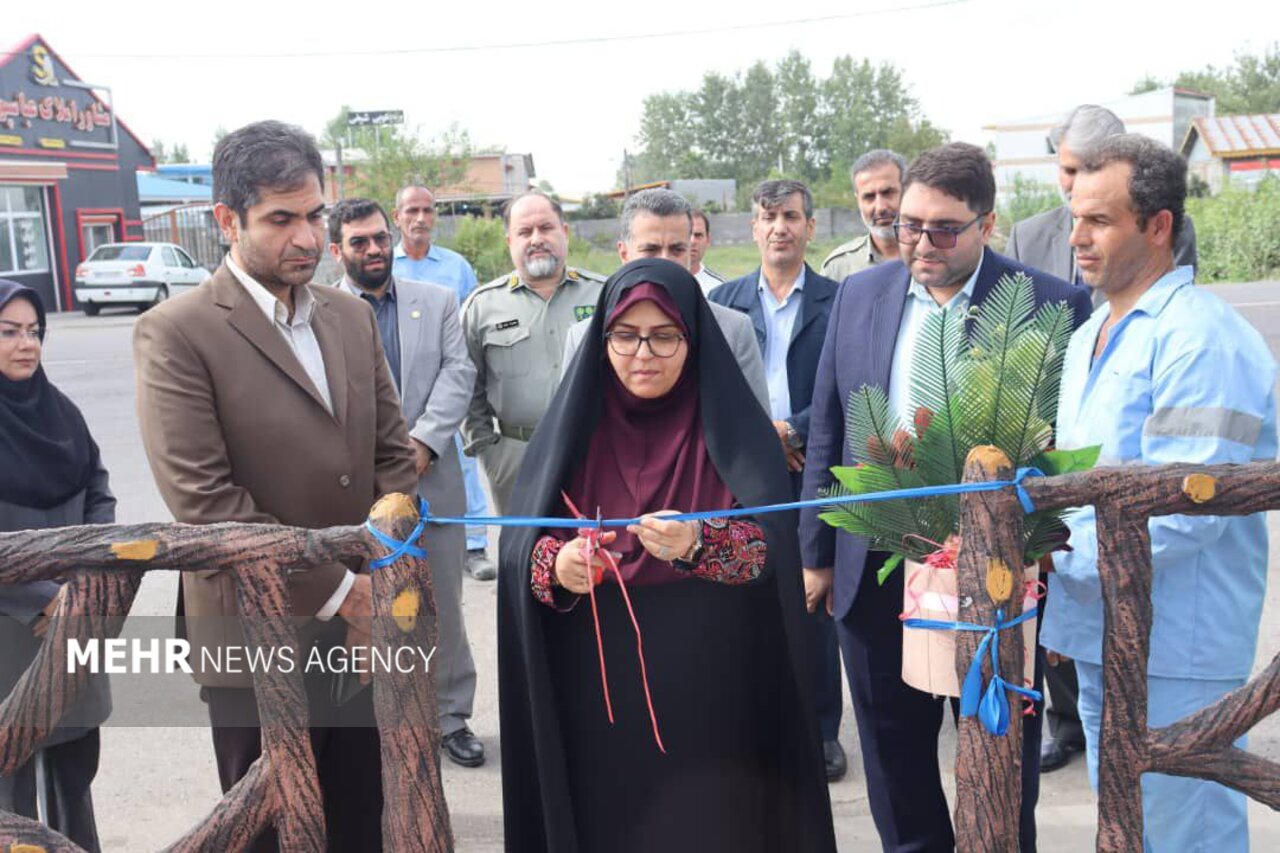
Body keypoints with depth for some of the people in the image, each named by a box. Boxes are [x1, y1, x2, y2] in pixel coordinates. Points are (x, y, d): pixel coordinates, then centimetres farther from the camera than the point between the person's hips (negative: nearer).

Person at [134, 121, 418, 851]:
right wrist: (334, 590, -15)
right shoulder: (176, 333, -12)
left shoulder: (353, 315, 7)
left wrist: (380, 582, -4)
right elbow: (202, 499, -18)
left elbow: (393, 454, 8)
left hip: (364, 625, 5)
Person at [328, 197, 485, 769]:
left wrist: (424, 440, -14)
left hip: (432, 480, 2)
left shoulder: (437, 301, 9)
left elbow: (458, 373, -1)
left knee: (443, 609, 10)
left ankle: (451, 716, 25)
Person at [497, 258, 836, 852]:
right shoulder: (573, 426, 2)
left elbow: (768, 548, -12)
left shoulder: (736, 430, -2)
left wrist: (697, 546, -31)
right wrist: (556, 565, -25)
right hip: (597, 690, 1)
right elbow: (518, 546, -3)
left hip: (711, 689, -1)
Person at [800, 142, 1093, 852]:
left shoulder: (1050, 306, -10)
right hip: (875, 575, 4)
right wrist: (817, 554, 7)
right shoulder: (861, 294, 2)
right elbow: (827, 432, 7)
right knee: (894, 759, 19)